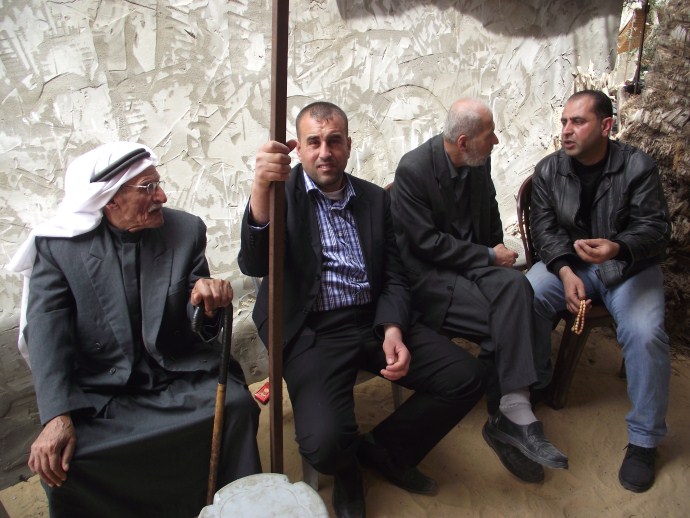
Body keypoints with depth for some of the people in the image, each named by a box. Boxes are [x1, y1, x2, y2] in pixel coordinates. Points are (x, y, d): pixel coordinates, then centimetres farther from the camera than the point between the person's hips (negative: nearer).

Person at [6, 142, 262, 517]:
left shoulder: (187, 230, 0)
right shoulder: (58, 245, -3)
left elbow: (199, 327, 0)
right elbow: (47, 333, -9)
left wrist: (208, 305, -25)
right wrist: (56, 417, -22)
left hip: (181, 379, 1)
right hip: (99, 392, 0)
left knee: (236, 405, -25)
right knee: (57, 459, -25)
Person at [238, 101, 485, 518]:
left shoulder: (375, 198, 11)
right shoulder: (282, 191, -2)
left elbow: (394, 276, 11)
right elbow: (254, 265, -19)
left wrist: (393, 330, -9)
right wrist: (261, 188, -36)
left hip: (375, 321, 5)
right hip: (312, 332, -4)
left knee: (468, 377, -7)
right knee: (324, 443, -26)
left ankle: (384, 449, 17)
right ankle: (347, 468, 16)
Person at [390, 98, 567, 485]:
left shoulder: (479, 162, 5)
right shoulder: (413, 170, -16)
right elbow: (429, 243, -18)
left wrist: (499, 252, 5)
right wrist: (489, 257, -13)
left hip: (473, 263, 6)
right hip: (428, 274, -5)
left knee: (516, 286, -26)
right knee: (503, 321, -26)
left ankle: (512, 413, -26)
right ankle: (514, 416, -10)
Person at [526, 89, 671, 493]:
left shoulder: (638, 166, -8)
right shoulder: (549, 170, 0)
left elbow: (656, 228, -12)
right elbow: (546, 228, -5)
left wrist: (617, 248, -35)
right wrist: (566, 271, -22)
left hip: (630, 266, -2)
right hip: (569, 262, 2)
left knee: (645, 333, -27)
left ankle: (644, 440, -6)